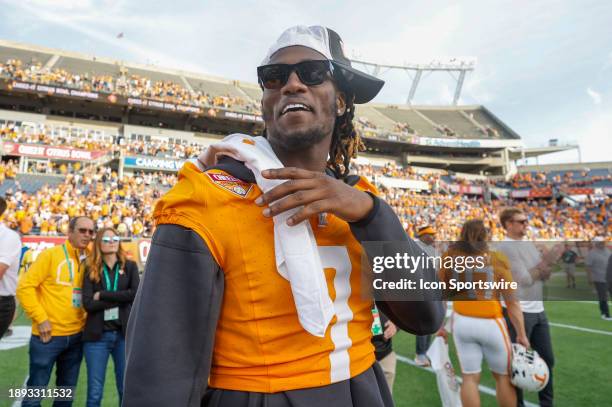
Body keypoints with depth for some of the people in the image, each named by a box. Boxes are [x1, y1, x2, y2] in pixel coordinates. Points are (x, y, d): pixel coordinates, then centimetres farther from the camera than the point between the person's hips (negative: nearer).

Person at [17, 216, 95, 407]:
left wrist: (87, 318, 4)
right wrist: (40, 318, -14)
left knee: (67, 392, 16)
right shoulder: (50, 254, -7)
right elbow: (25, 286, -11)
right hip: (48, 335, -5)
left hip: (76, 336, 5)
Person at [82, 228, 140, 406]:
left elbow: (136, 293, -12)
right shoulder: (91, 269, 3)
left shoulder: (130, 266, 5)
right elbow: (88, 304, -8)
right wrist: (121, 299, -12)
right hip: (97, 335, 0)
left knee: (126, 391, 9)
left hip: (124, 334, 0)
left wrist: (102, 295, -10)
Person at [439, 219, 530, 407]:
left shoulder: (449, 257, -2)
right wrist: (521, 334, 2)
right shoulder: (497, 259, -9)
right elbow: (512, 302, -6)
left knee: (469, 377, 10)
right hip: (490, 324, -2)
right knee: (503, 376, 18)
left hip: (461, 321, 2)